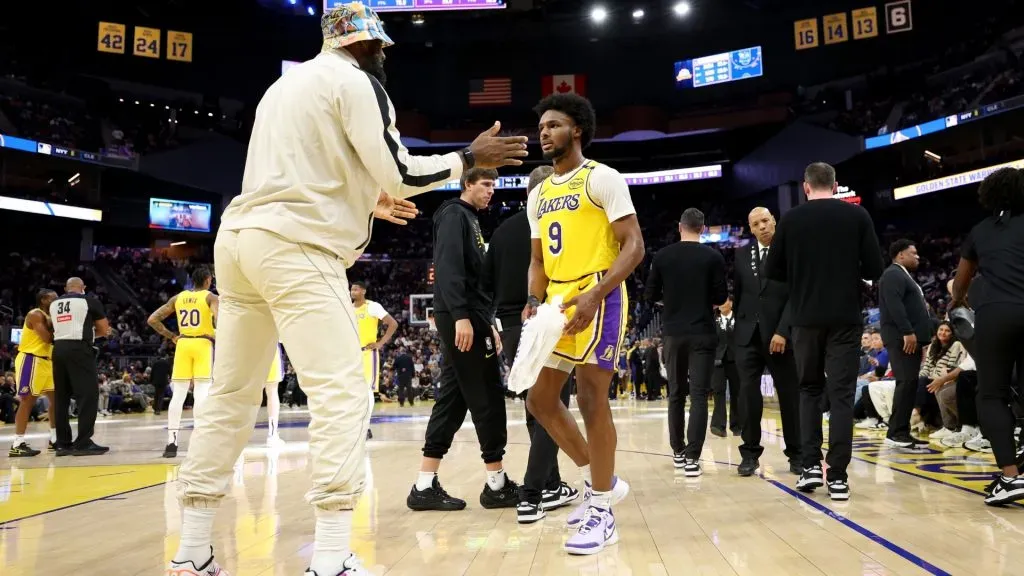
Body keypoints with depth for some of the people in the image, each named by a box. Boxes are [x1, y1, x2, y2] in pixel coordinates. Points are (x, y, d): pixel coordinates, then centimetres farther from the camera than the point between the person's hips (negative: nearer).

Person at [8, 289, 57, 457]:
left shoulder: (50, 317, 16)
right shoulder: (35, 315, -12)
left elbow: (53, 339, 16)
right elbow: (47, 338, -23)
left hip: (46, 361, 10)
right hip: (30, 360, -10)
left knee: (56, 397, 10)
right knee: (28, 400, -10)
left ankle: (54, 439, 17)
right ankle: (17, 445, -8)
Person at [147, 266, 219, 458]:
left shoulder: (178, 297, 12)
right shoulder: (211, 297, 0)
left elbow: (152, 320, 11)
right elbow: (219, 320, -19)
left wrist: (171, 336, 14)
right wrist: (219, 337, -1)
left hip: (183, 344, 4)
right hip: (203, 344, -4)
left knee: (178, 395, 4)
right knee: (201, 393, -4)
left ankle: (171, 442, 3)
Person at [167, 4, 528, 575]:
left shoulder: (289, 82, 27)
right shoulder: (355, 80, -1)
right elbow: (398, 172, -8)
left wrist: (365, 202, 36)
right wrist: (469, 157, 6)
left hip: (242, 238, 9)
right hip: (294, 248, -9)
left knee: (232, 396, 11)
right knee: (343, 394, -9)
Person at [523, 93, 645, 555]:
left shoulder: (602, 178, -5)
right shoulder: (538, 195, 17)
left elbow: (634, 246, -12)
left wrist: (594, 295, -24)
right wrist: (534, 301, 2)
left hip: (598, 300, -8)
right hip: (557, 304, 8)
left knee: (591, 397, -9)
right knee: (540, 399, 8)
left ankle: (602, 512, 5)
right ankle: (602, 481, 24)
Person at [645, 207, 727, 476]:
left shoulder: (662, 256, 0)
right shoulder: (713, 256, -4)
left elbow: (651, 295, 3)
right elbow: (722, 297, -3)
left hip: (673, 333, 2)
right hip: (703, 333, -2)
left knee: (676, 394, 13)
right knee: (699, 394, -2)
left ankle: (678, 451, 23)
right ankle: (692, 456, -8)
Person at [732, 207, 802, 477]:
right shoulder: (742, 255, 11)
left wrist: (782, 331, -15)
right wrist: (740, 324, 5)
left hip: (780, 334, -3)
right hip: (748, 334, 3)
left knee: (790, 394, 4)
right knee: (748, 392, 0)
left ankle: (796, 453, 16)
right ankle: (750, 452, 9)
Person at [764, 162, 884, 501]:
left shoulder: (791, 219, 1)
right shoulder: (857, 215, 0)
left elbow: (772, 272, 4)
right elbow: (875, 269, -1)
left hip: (806, 319, 1)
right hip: (846, 318, 0)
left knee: (809, 389, 15)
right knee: (841, 394, 3)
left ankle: (811, 466, 6)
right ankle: (838, 476, 2)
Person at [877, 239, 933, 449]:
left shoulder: (904, 276, 26)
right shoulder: (893, 274, -7)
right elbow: (894, 305, -20)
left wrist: (915, 334, 17)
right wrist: (907, 332, -25)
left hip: (911, 337, 11)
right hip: (902, 337, -11)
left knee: (909, 384, 8)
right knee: (907, 382, -15)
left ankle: (902, 432, 9)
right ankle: (895, 433, -16)